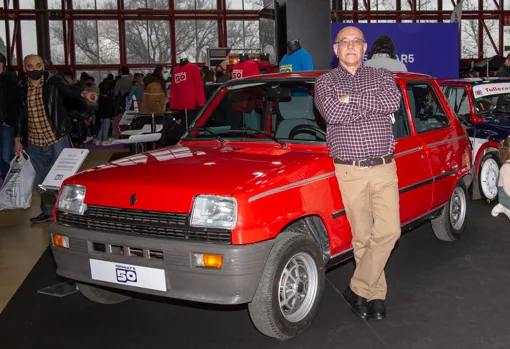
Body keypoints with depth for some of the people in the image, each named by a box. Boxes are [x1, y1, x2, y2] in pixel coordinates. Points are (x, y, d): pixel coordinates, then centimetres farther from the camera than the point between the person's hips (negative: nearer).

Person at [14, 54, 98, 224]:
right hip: (34, 144, 5)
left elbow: (68, 89, -26)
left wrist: (83, 93, -47)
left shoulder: (53, 81, -6)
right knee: (40, 180, 15)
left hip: (57, 140, -4)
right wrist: (17, 139, 12)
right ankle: (47, 212, 30)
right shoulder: (21, 88, 6)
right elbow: (20, 115, 13)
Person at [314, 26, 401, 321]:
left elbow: (394, 101, -10)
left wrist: (352, 99, -13)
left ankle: (358, 290, 5)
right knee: (363, 237, 2)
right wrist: (373, 103, -7)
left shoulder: (382, 76, 12)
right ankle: (376, 294, 15)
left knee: (389, 231, -7)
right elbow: (334, 114, -14)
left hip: (384, 168, 2)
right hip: (350, 172, -1)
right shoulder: (326, 82, 7)